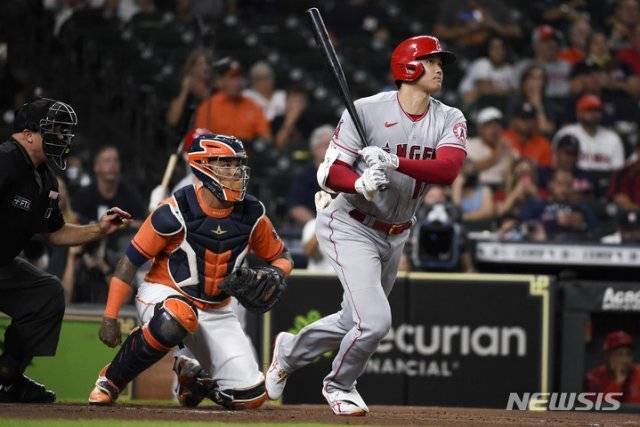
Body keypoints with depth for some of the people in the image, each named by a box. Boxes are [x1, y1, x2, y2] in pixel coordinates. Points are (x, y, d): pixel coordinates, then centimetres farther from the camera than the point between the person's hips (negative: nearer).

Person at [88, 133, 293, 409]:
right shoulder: (175, 212, -18)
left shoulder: (251, 214, -5)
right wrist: (110, 318, -14)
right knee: (174, 321, -44)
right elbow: (131, 261, -12)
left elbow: (282, 257, 10)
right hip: (162, 294, -5)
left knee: (250, 396, -9)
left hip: (216, 311, 5)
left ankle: (191, 374, 24)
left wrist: (275, 275, -15)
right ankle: (110, 381, -19)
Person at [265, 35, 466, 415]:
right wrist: (360, 184, -36)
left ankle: (290, 351, 46)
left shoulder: (450, 120, -4)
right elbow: (330, 173, -16)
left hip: (395, 237, 6)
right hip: (351, 228, -6)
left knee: (354, 323, 17)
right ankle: (339, 385, 11)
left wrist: (395, 162, -37)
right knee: (375, 321, -18)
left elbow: (449, 169, -23)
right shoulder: (367, 111, -16)